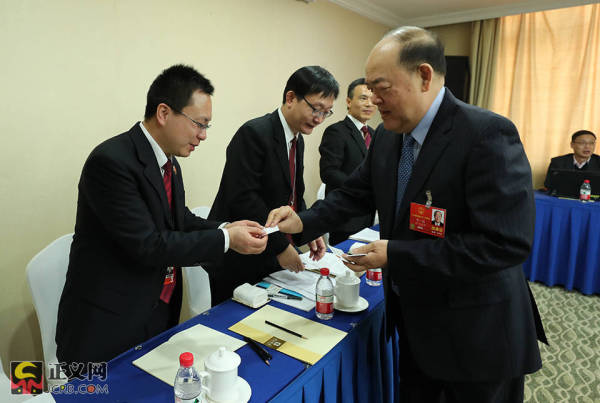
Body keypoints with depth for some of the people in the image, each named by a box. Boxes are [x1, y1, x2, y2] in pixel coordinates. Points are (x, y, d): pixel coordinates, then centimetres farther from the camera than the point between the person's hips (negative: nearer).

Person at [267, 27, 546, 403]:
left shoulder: (488, 134, -24)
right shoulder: (387, 138, -1)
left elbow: (507, 243, -28)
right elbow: (355, 194, 7)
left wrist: (395, 255, -27)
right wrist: (304, 221, -11)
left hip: (476, 332, -6)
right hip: (414, 317, 7)